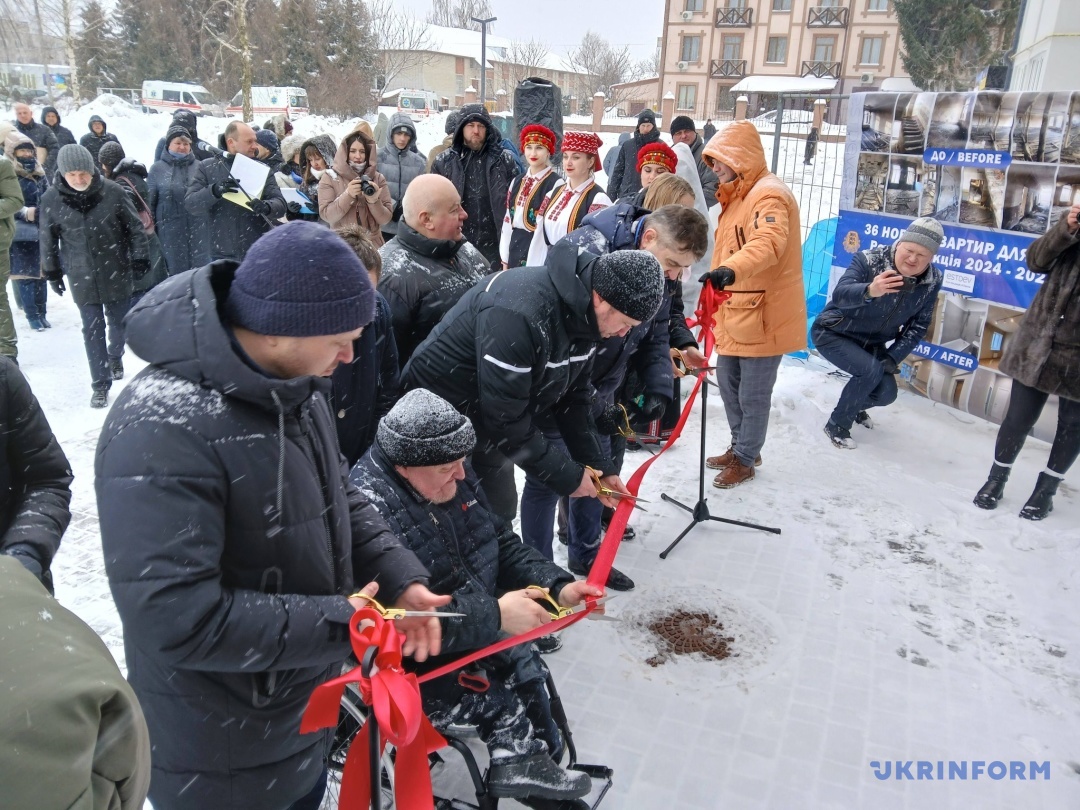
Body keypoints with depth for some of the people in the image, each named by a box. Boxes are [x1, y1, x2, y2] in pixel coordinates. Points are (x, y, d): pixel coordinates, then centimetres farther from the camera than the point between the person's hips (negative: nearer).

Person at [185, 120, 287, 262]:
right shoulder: (206, 167, 5)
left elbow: (280, 204, -1)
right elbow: (190, 204, -3)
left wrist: (266, 207, -25)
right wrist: (215, 190, -23)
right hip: (222, 255, 0)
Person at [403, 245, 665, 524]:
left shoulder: (583, 316, -7)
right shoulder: (519, 313, -35)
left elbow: (574, 396, 3)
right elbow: (504, 417, -31)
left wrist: (598, 465, -3)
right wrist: (566, 475, -22)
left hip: (485, 423, 8)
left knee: (499, 512, 17)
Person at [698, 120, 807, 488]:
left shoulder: (769, 194, -16)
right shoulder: (737, 195, 16)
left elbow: (769, 242, -36)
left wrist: (731, 269, -52)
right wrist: (717, 287, 27)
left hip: (762, 314, -10)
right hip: (735, 310, 10)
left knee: (753, 393, 1)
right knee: (729, 383, 18)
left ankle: (745, 459, 17)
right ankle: (740, 446, 35)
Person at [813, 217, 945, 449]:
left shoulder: (933, 281, -12)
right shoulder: (869, 260, -28)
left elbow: (919, 325, -4)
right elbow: (840, 294, -43)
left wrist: (893, 358, -15)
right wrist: (869, 291, -64)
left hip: (871, 342, 6)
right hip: (832, 333, -6)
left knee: (886, 393, -3)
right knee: (870, 370, -27)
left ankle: (855, 405, 34)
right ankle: (837, 425, -5)